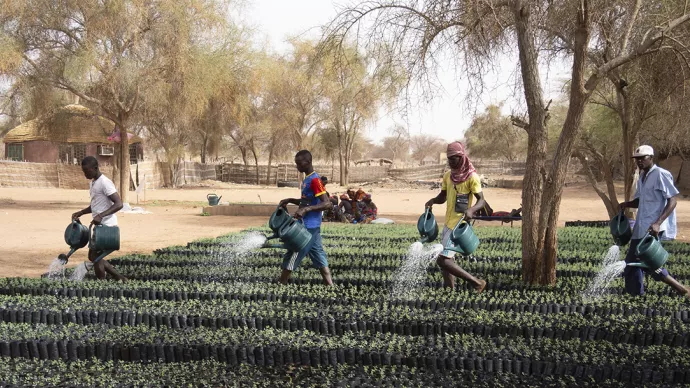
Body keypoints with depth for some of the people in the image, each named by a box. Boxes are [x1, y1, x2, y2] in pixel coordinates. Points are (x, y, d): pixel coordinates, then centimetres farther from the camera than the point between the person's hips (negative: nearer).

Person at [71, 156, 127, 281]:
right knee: (93, 257, 12)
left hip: (106, 226, -10)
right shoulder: (92, 183, 14)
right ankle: (120, 278, 18)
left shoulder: (104, 183, -16)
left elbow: (119, 204, -23)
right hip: (100, 226, 10)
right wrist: (81, 212, 11)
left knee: (95, 257, -7)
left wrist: (101, 215, -32)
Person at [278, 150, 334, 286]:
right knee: (318, 256, 8)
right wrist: (290, 200, 12)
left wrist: (306, 209, -32)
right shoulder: (307, 179, 14)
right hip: (310, 226, 10)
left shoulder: (315, 180, -16)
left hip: (308, 227, -10)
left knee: (292, 256, -2)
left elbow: (327, 203, -22)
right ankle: (330, 286, 8)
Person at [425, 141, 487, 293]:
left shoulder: (472, 177, -13)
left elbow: (481, 200, -15)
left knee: (443, 260, -15)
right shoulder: (448, 176, 9)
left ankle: (477, 283, -10)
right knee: (446, 259, 12)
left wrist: (471, 210, -36)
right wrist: (432, 201, -5)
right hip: (448, 223, 8)